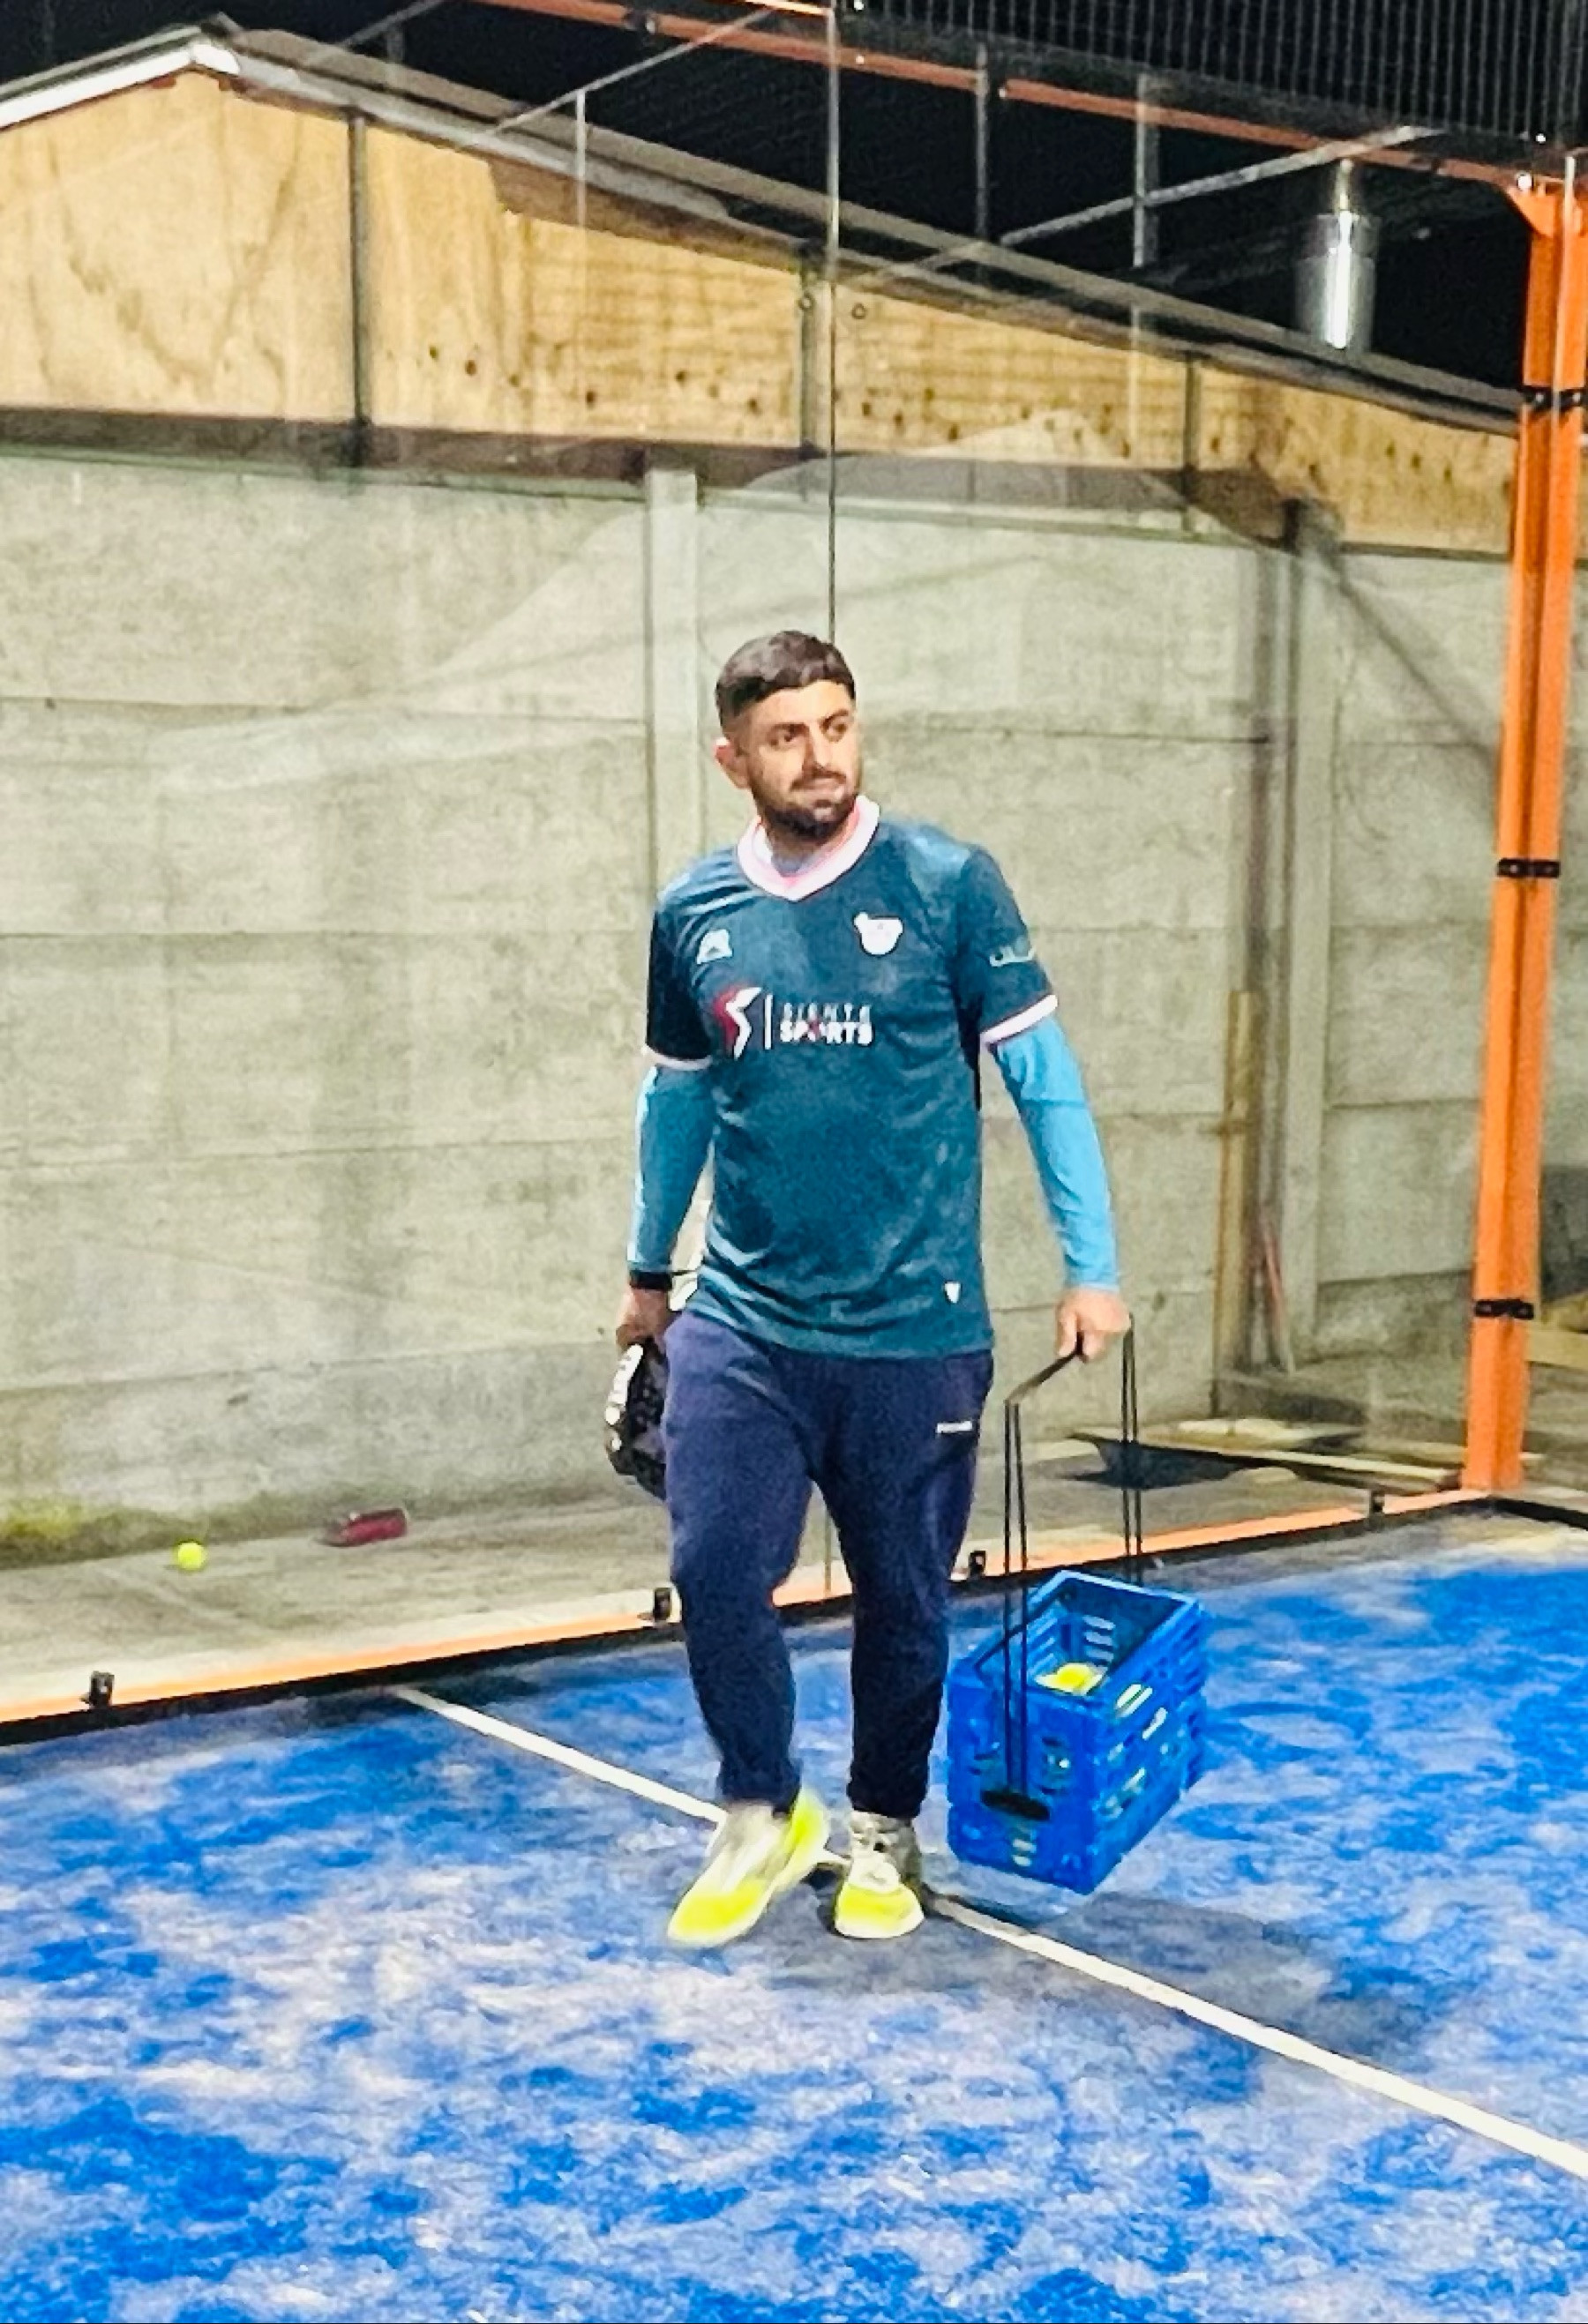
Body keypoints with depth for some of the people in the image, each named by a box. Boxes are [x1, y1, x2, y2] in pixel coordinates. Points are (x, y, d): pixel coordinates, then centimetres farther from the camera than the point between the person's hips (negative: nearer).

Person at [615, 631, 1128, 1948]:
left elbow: (1045, 1077, -3)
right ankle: (763, 1819, 20)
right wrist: (649, 1270, 24)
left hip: (916, 1332, -2)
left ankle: (884, 1832, 32)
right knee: (716, 1572, -5)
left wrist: (1091, 1269, -6)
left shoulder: (949, 885, -6)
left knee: (904, 1600, 9)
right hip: (741, 1324, 2)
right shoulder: (693, 915, 3)